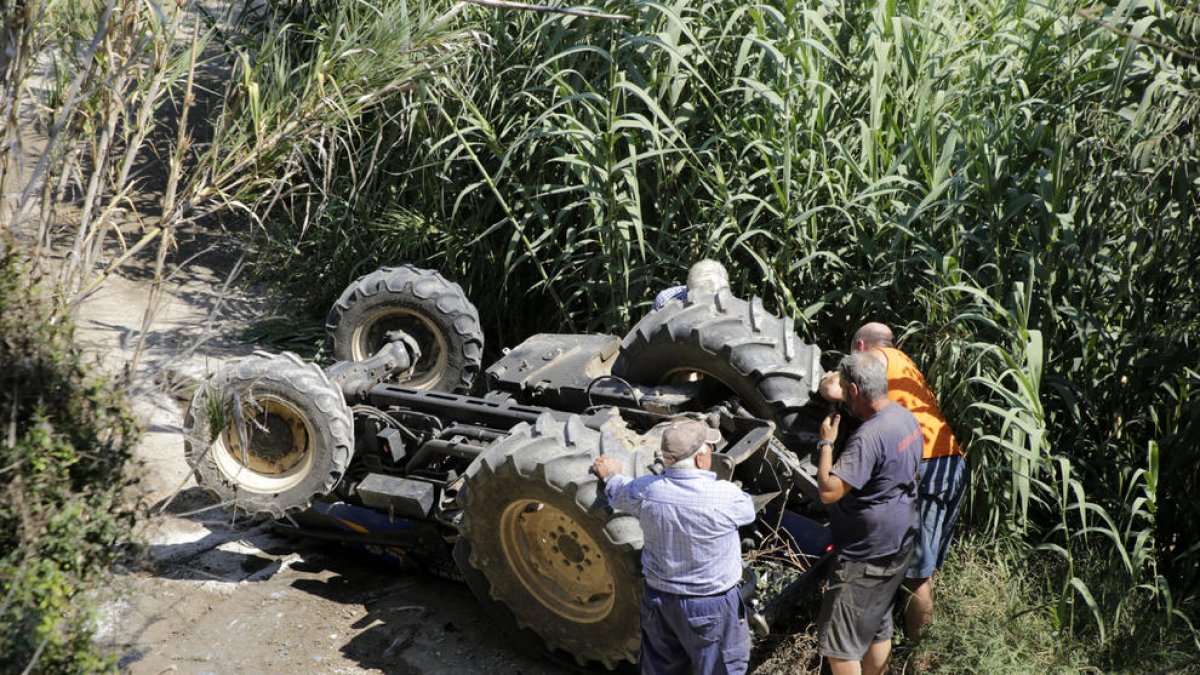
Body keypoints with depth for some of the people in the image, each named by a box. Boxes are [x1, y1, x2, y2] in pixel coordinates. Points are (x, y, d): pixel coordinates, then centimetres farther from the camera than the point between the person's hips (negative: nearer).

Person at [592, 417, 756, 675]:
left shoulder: (646, 491, -15)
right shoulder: (725, 496, -25)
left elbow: (620, 494, 8)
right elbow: (748, 510, -2)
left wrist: (611, 476, 31)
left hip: (658, 597, 4)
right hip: (712, 605, -4)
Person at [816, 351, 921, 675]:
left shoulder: (868, 437, -29)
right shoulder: (906, 418, 2)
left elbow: (828, 491, -30)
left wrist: (826, 443, -18)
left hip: (866, 556, -10)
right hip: (897, 544, 10)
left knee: (839, 640, 0)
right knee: (878, 625, 22)